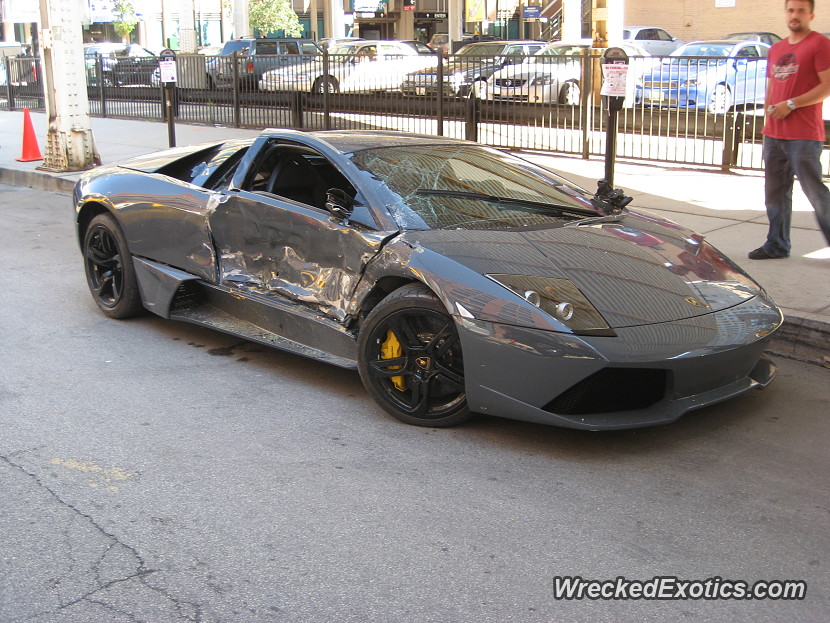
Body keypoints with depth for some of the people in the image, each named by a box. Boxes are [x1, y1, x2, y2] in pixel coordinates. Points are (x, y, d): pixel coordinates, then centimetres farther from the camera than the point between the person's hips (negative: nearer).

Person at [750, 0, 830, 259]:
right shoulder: (776, 49, 18)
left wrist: (790, 104, -14)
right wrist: (769, 113, 13)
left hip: (804, 136, -7)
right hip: (774, 135, 7)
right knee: (775, 192, 10)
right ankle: (777, 245, 19)